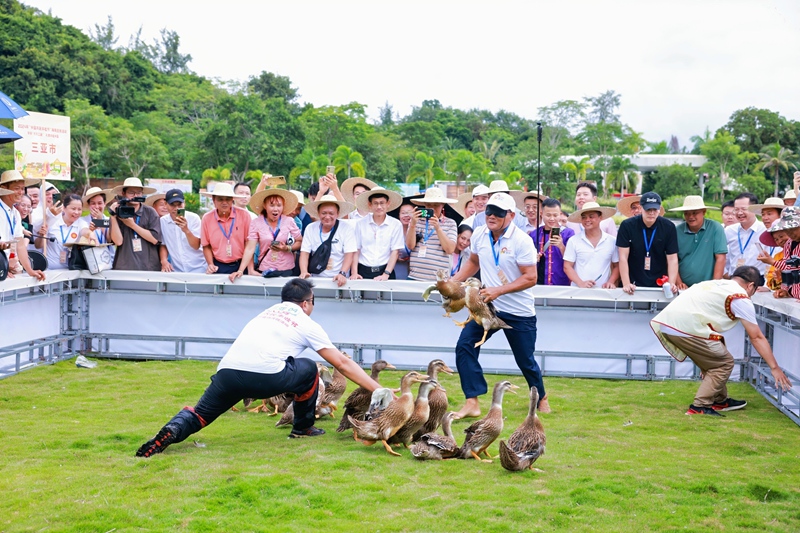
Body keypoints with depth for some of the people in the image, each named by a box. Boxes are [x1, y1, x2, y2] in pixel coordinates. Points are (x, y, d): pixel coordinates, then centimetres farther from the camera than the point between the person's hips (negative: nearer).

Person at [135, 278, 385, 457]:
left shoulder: (267, 312, 34)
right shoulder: (307, 324, 20)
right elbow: (343, 363, 19)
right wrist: (379, 390, 22)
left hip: (227, 371, 4)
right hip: (266, 377, -4)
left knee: (199, 415, 17)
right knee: (309, 369, 22)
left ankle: (173, 430, -14)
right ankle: (303, 427, 29)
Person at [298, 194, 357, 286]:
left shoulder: (347, 229, -1)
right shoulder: (311, 228, 6)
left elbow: (349, 254, -7)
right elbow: (304, 253, 3)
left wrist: (342, 274, -21)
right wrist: (304, 272, -13)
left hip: (339, 280, -2)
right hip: (316, 278, 2)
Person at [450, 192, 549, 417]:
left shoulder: (521, 240, -18)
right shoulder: (479, 234, -1)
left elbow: (530, 278, -19)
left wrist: (499, 290, -27)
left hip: (519, 313, -4)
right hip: (487, 306, 5)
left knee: (525, 361, 8)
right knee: (464, 346, -13)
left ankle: (541, 398, 37)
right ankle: (472, 403, -9)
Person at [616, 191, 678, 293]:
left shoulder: (669, 227, -3)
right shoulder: (627, 226, -7)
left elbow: (672, 259, -4)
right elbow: (623, 257, -9)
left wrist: (671, 284, -17)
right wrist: (626, 284, -17)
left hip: (660, 285, 1)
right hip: (634, 285, -1)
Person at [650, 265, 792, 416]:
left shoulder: (716, 283, 28)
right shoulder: (741, 299, 5)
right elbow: (756, 337, 6)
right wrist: (775, 368, 12)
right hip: (685, 328, -8)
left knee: (713, 360, 24)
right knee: (724, 363, 6)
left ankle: (719, 401, 33)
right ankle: (699, 406, 1)